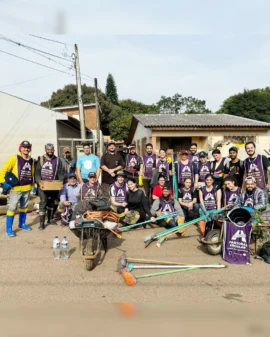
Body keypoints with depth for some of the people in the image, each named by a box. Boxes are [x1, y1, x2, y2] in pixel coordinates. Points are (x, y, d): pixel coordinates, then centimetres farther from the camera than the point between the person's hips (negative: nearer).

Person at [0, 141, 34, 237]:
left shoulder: (31, 160, 8)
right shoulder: (14, 158, -7)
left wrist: (32, 184, 15)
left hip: (27, 188, 5)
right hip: (16, 188, -5)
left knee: (24, 207, 17)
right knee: (12, 208, -3)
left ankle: (22, 224, 33)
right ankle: (8, 229, 5)